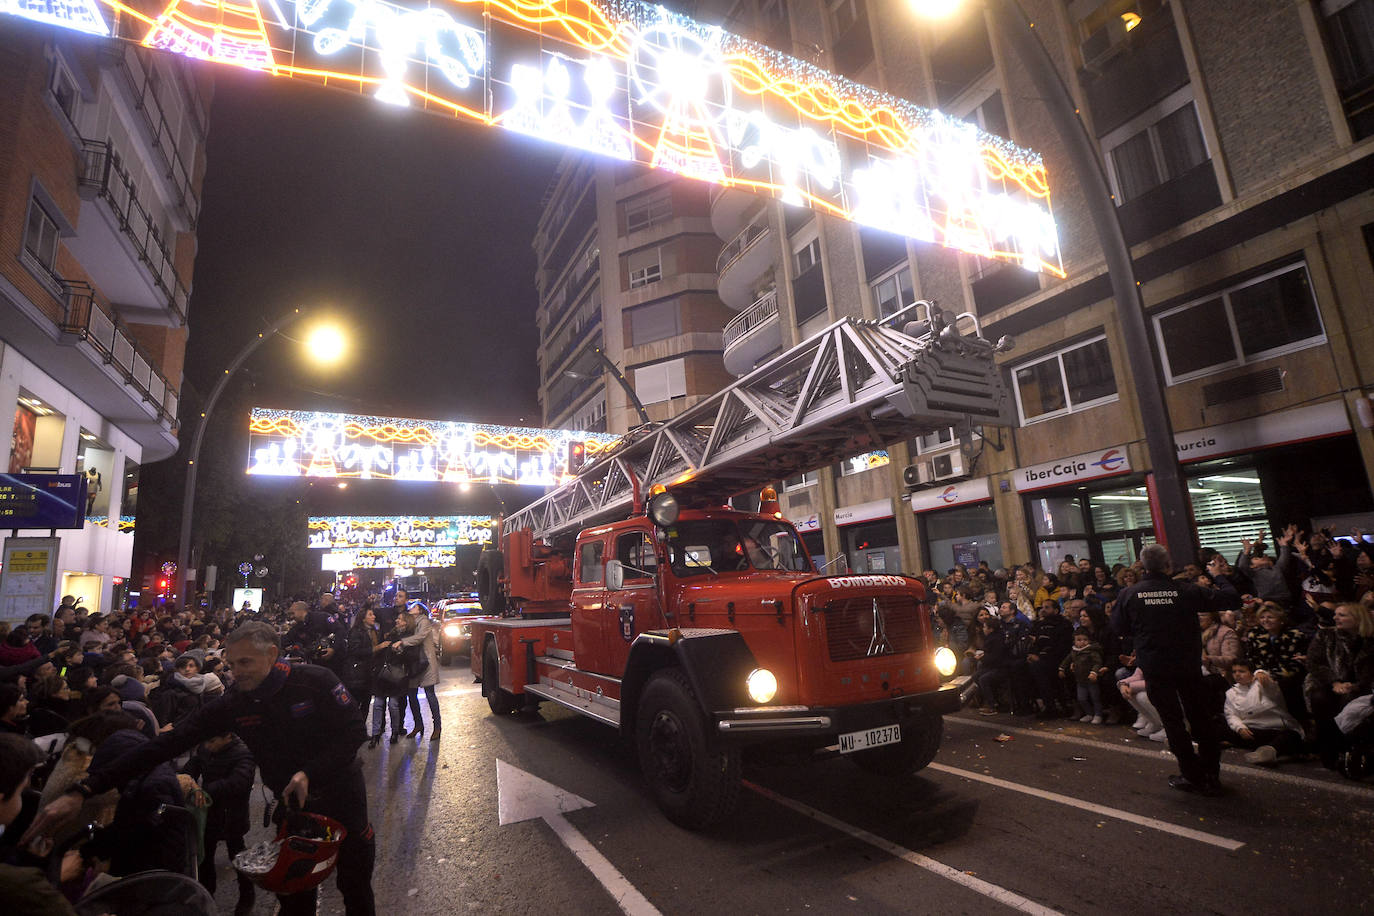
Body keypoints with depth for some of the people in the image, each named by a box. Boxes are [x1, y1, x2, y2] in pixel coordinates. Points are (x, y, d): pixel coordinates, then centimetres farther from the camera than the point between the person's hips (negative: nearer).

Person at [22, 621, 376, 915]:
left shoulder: (316, 680, -22)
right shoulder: (230, 705, -11)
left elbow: (354, 730, -18)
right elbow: (167, 744, -13)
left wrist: (309, 772, -26)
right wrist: (83, 791, -19)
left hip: (340, 794, -2)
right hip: (290, 804, 2)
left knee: (356, 888, 14)